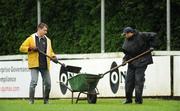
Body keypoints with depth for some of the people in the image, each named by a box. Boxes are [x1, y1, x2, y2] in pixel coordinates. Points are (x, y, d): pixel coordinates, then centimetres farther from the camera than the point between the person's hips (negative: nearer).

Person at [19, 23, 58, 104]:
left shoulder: (47, 40, 16)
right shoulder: (31, 38, 2)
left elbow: (50, 51, 23)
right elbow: (22, 48, 0)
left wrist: (53, 57, 3)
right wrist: (31, 48, -15)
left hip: (45, 65, 5)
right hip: (34, 65, -5)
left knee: (48, 83, 3)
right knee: (34, 82, -14)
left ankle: (46, 100, 17)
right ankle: (31, 100, -7)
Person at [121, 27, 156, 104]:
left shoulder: (141, 36, -10)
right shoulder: (126, 41, 8)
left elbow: (153, 35, -3)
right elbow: (127, 53, 13)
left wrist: (151, 46, -6)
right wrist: (125, 59, -5)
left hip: (142, 62, -6)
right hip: (131, 63, 6)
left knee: (139, 80, -10)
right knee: (129, 80, 4)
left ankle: (138, 100, -5)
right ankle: (128, 99, 14)